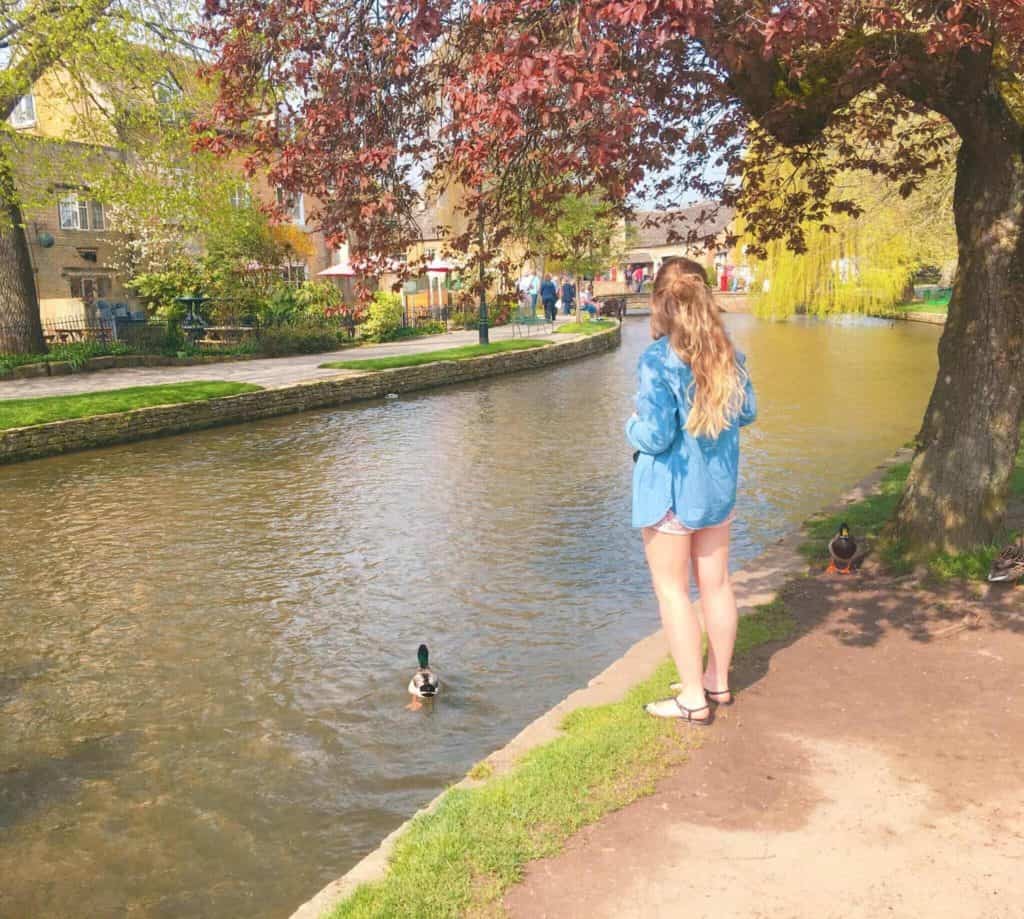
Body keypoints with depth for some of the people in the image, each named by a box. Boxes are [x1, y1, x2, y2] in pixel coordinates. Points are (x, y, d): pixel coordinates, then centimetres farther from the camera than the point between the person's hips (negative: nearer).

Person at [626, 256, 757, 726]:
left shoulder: (658, 359, -22)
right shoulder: (728, 351, -2)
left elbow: (655, 437, -23)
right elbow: (747, 411, 8)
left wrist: (632, 425, -2)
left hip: (670, 488, -6)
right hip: (718, 484, 7)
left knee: (672, 591, 7)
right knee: (716, 584, 17)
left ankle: (693, 699, 15)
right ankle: (717, 682, 32)